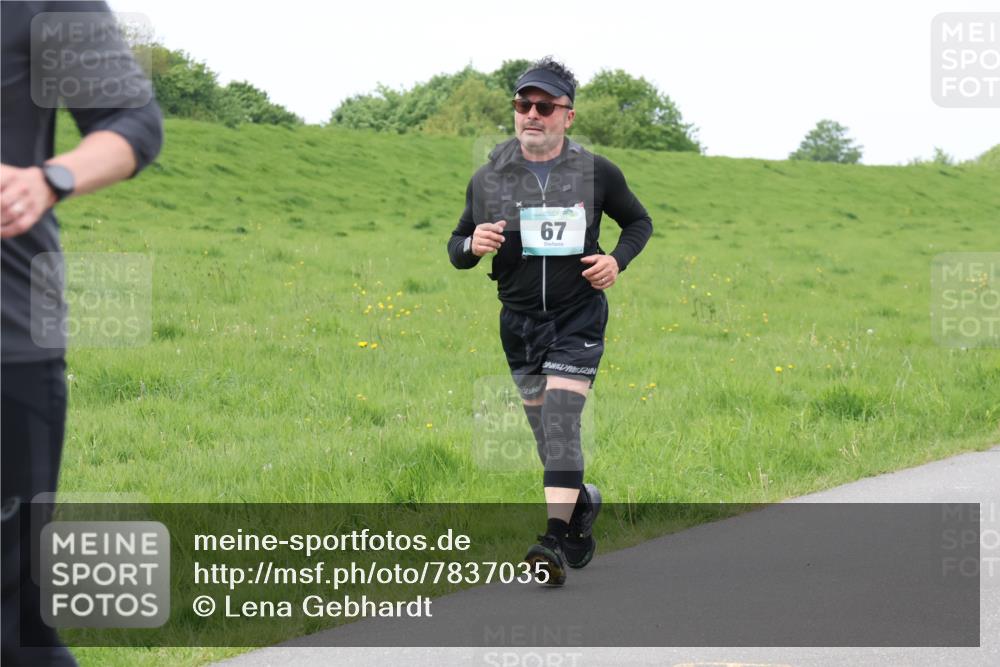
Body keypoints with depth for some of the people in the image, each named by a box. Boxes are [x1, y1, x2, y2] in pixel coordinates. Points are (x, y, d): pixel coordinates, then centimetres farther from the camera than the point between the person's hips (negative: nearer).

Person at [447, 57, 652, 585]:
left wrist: (617, 260, -6)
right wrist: (471, 246, -15)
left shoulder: (596, 174, -2)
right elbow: (456, 247, 9)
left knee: (560, 419, -18)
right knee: (544, 430, 12)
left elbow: (639, 222, 14)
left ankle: (556, 539, -24)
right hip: (519, 323, 3)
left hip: (578, 322, -3)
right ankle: (584, 501, 39)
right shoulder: (488, 179, 1)